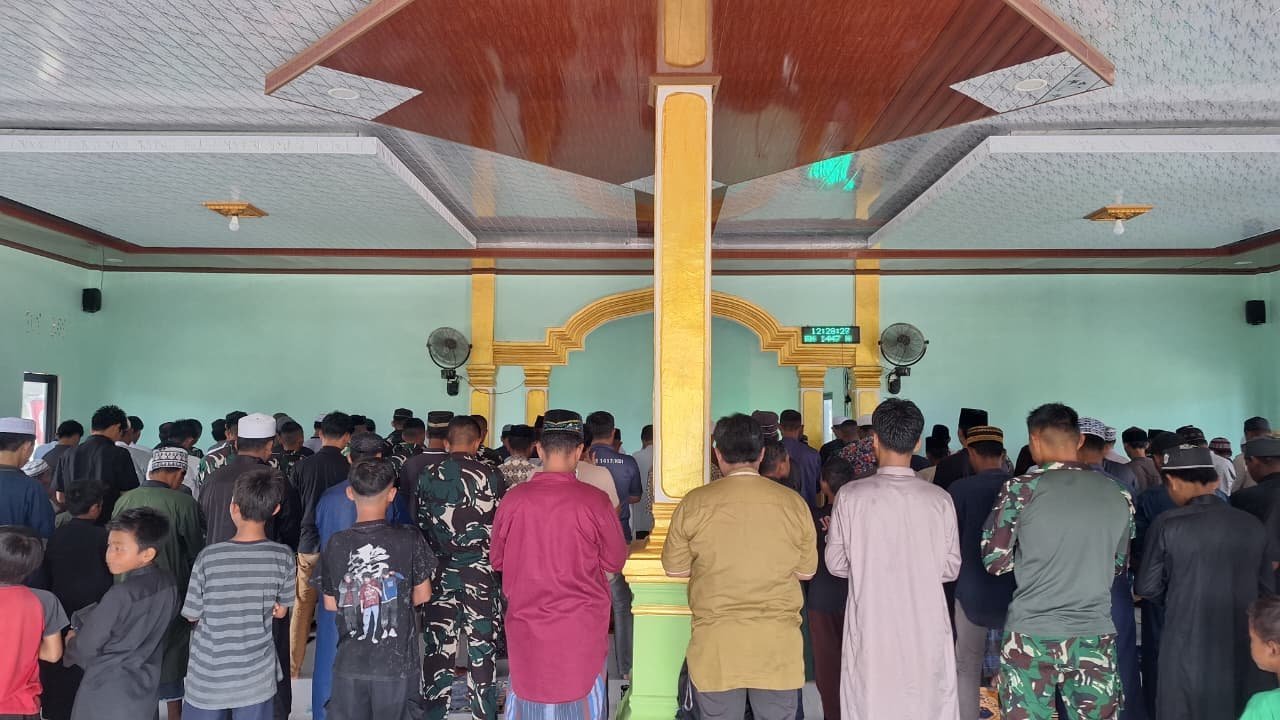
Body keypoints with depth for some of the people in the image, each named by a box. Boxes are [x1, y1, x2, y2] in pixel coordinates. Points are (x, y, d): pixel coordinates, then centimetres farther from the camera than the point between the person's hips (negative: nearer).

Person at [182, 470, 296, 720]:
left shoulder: (208, 557, -17)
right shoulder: (283, 556, -13)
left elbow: (192, 615, -5)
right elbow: (280, 611, -1)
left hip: (209, 677, -1)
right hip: (256, 678, 1)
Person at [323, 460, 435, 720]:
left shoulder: (336, 544, -6)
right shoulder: (410, 539, -11)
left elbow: (330, 604, 4)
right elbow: (422, 595, -1)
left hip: (350, 665, 2)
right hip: (398, 663, -1)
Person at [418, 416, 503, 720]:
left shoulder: (428, 477, -1)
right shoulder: (491, 477, -7)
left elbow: (421, 524, 5)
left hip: (440, 570, 2)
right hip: (480, 570, -2)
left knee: (438, 644, 10)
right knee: (482, 644, 8)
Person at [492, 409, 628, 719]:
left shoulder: (514, 499, -10)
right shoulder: (594, 501, -15)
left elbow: (497, 561, 5)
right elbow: (615, 562, -3)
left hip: (527, 621, 2)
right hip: (582, 626, -2)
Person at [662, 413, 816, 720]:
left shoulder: (695, 502, -8)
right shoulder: (793, 502, -5)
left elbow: (675, 568, 2)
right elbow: (806, 571, 5)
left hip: (715, 644, -1)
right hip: (778, 643, 1)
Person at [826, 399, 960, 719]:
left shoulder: (850, 496, -10)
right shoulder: (940, 500, -7)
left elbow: (837, 564, -3)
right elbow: (951, 568, 1)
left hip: (871, 629, -1)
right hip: (926, 630, 1)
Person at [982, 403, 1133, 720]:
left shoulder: (1022, 489, -9)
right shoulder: (1118, 494, 2)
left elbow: (994, 561, -4)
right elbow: (1119, 565, 13)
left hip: (1030, 635, -3)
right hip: (1095, 636, 3)